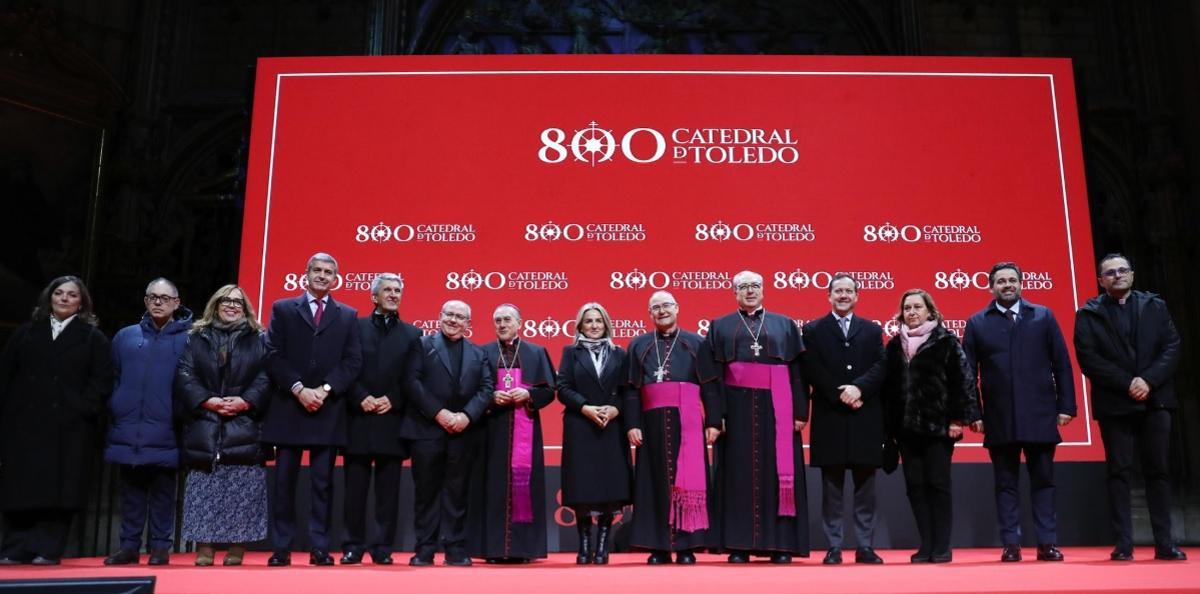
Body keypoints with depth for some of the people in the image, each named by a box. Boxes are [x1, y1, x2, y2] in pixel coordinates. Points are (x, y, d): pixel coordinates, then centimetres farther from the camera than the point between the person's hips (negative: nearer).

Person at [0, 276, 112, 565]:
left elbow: (101, 381, 0)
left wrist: (82, 410, -12)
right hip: (23, 423, 3)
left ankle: (47, 549, 0)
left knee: (57, 487, -4)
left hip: (68, 427, -3)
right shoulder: (27, 332, 16)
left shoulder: (93, 338, 7)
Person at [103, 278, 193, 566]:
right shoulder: (125, 336, 11)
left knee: (162, 491, 4)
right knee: (131, 490, 9)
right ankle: (129, 545, 16)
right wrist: (115, 411, 4)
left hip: (165, 431, -3)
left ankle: (160, 546, 10)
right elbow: (113, 378, 13)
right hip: (128, 430, 3)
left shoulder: (187, 339, 1)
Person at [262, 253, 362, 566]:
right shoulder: (282, 309, 9)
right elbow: (273, 356, 0)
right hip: (288, 406, 0)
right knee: (284, 480, 2)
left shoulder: (348, 316, 11)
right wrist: (299, 389, -12)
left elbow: (352, 361, 3)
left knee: (323, 481, 3)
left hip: (328, 408, 1)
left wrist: (324, 390, -11)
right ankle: (281, 548, 8)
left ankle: (320, 548, 7)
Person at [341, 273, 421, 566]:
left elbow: (413, 378, 3)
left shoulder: (411, 333, 11)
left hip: (393, 419, 1)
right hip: (359, 417, 0)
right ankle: (353, 546, 10)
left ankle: (383, 547, 9)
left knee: (388, 488, 3)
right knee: (355, 486, 3)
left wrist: (392, 400, -10)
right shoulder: (355, 327, 8)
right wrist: (361, 398, -13)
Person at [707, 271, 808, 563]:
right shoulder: (720, 327, 12)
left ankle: (781, 544, 5)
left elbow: (797, 371, 8)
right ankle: (739, 545, 3)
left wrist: (800, 411, -2)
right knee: (739, 474, -1)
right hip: (737, 407, 0)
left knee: (778, 473, -1)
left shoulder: (784, 325, 13)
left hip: (775, 408, 0)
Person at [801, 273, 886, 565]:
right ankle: (833, 548, 8)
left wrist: (858, 387, -15)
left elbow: (881, 366, 1)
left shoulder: (873, 330, 14)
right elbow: (812, 370, -4)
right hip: (830, 418, -2)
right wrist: (840, 395, -14)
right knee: (832, 490, 3)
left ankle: (865, 547, 12)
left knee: (865, 489, 6)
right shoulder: (813, 330, 7)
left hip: (866, 419, 2)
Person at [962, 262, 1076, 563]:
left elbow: (1061, 364, 6)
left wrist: (1066, 405, 0)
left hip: (1040, 414, 0)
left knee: (1043, 480, 5)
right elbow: (968, 372, 4)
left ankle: (1047, 543, 11)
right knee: (1006, 483, 5)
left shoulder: (1043, 317, 8)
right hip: (999, 417, 0)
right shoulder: (977, 323, 6)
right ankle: (1011, 544, 10)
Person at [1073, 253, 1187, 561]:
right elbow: (1088, 359, -5)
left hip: (1155, 400, 2)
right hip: (1115, 403, -2)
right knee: (1119, 472, -1)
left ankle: (1164, 542, 7)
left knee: (1158, 470, 3)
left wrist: (1148, 380, -12)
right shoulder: (1088, 314, 4)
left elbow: (1172, 348, 2)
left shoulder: (1155, 306, 11)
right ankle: (1124, 544, 1)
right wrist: (1127, 384, -13)